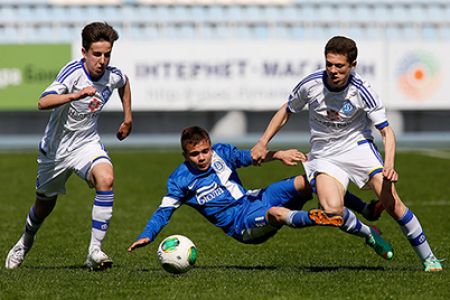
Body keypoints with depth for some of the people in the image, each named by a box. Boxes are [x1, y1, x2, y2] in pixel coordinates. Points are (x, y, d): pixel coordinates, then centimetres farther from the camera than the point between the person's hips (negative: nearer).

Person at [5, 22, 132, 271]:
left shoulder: (113, 76, -11)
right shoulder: (73, 72, -26)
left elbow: (124, 83, 18)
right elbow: (43, 102, -43)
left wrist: (127, 117, 17)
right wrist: (76, 95, -56)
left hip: (86, 143, 2)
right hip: (56, 147, -2)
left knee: (106, 179, -29)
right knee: (45, 204, 16)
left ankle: (95, 250, -26)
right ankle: (26, 241, 51)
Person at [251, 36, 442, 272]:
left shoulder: (361, 91, -16)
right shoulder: (311, 85, -11)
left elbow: (386, 132, -13)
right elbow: (287, 111, 8)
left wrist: (389, 165, -31)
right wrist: (263, 143, 3)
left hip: (357, 146, -1)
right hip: (324, 154, 1)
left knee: (390, 200, -19)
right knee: (332, 210, -27)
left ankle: (428, 258, -5)